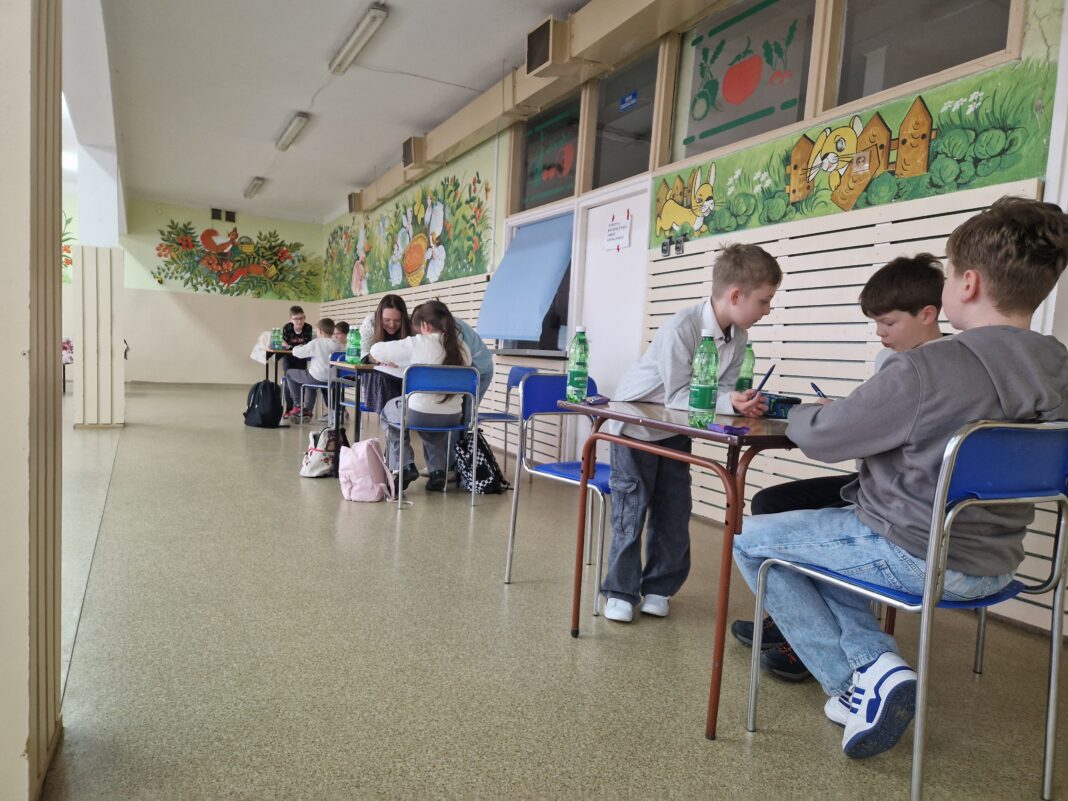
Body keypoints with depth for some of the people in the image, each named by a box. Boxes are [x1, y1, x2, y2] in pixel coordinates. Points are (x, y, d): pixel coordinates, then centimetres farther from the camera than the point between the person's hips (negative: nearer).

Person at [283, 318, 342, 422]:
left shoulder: (316, 343, -14)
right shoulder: (337, 345, 0)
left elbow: (296, 352, -8)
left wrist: (298, 347, 15)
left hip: (317, 379, -6)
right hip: (332, 380, 6)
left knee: (289, 373, 18)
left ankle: (298, 406, 20)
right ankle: (307, 410, 34)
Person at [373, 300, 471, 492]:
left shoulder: (417, 344, -10)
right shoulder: (462, 348, 0)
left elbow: (376, 350, 0)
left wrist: (391, 362, 22)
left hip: (418, 415, -4)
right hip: (452, 417, 4)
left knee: (389, 410, 29)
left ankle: (404, 467, 17)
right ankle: (438, 470, 25)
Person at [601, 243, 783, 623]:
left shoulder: (737, 335, -11)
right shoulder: (680, 329, -32)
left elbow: (722, 388, -10)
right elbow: (677, 396, -31)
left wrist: (741, 401, -31)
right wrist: (728, 403, -42)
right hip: (635, 421, -6)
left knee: (674, 510, 6)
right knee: (631, 509, -1)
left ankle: (658, 587, 21)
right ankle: (620, 591, 13)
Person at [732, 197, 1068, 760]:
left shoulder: (925, 369, -26)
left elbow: (819, 438, -15)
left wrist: (802, 413, 7)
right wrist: (858, 412, 15)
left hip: (914, 559, -8)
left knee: (751, 539, 10)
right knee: (814, 528, 27)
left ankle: (857, 680, 7)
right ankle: (876, 659, 14)